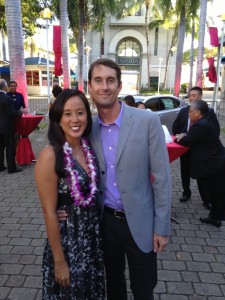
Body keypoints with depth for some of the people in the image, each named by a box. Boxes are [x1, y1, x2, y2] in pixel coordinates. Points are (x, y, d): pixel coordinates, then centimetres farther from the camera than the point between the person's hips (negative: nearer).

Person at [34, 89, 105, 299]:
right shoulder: (50, 155, -22)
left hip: (93, 234, 6)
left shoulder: (87, 148, -3)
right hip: (67, 238, -5)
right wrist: (59, 261, -13)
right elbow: (49, 213, -18)